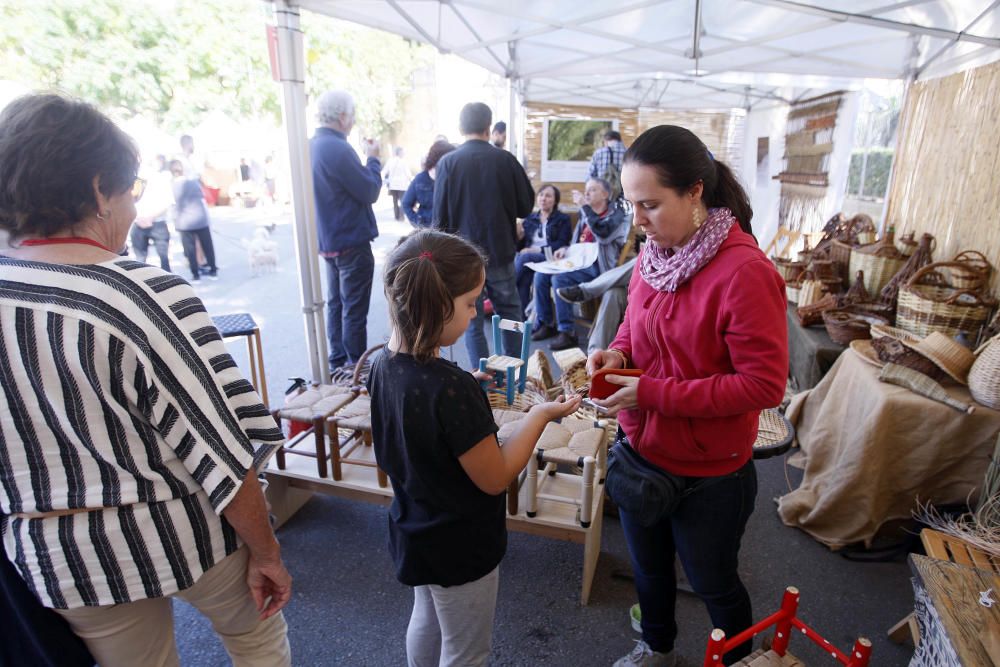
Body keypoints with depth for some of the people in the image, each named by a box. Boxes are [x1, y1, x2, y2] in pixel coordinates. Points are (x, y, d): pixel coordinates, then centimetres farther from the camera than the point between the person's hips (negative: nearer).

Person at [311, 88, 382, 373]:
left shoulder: (312, 147, 8)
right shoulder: (338, 149, -21)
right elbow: (370, 191, -17)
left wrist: (366, 160, 8)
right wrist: (373, 159, -3)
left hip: (329, 240, 9)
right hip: (352, 243, -9)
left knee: (335, 304, 16)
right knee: (354, 310, -1)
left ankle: (337, 365, 26)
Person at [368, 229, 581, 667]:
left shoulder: (385, 365, -10)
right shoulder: (451, 389, -35)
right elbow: (495, 478, -23)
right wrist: (540, 415, -14)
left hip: (414, 531, 7)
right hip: (460, 548, -7)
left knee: (426, 622, 31)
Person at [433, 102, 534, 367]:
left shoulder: (448, 162, -8)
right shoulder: (506, 160, -6)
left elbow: (440, 215, -6)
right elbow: (526, 205, 1)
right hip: (500, 252, 1)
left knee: (472, 321, 8)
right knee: (510, 313, 17)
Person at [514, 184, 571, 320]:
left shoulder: (563, 219, 13)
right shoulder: (530, 219, 22)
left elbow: (561, 244, -3)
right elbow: (520, 247, 18)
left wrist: (537, 250, -14)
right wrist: (519, 236, -6)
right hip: (528, 256, 3)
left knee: (525, 258, -33)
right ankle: (523, 315, -33)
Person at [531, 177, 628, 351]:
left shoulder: (616, 214, -2)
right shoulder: (586, 215, 19)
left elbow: (603, 234, -24)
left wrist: (585, 206, -20)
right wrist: (566, 250, 7)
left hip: (597, 267, -7)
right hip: (578, 261, 8)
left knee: (560, 279, -29)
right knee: (541, 275, -10)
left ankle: (568, 332, -23)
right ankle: (545, 323, 0)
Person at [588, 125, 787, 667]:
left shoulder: (745, 272, -25)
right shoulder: (653, 255, -4)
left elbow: (764, 385, -24)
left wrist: (652, 393, -26)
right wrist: (618, 353, -11)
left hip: (708, 474, -6)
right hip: (641, 452, 7)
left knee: (713, 583, 21)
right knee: (648, 566, 28)